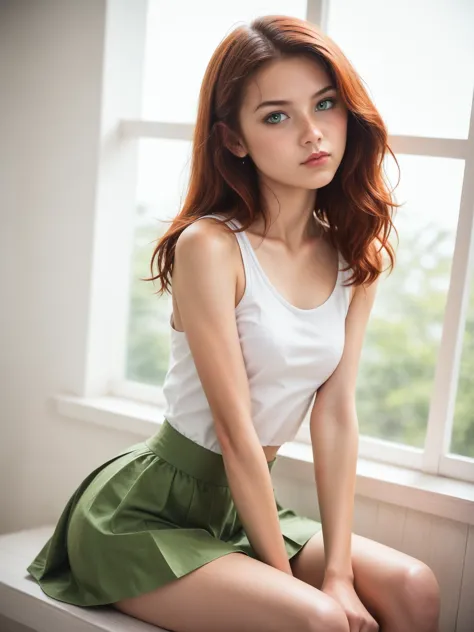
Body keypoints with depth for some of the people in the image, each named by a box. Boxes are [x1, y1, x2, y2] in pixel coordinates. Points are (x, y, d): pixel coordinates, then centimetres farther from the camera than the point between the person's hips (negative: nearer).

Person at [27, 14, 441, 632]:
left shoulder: (357, 255, 0)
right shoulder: (211, 246, -21)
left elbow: (336, 415, -5)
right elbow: (235, 430, -20)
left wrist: (338, 572, -10)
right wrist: (287, 575, -14)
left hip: (245, 504, 6)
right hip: (143, 513, -6)